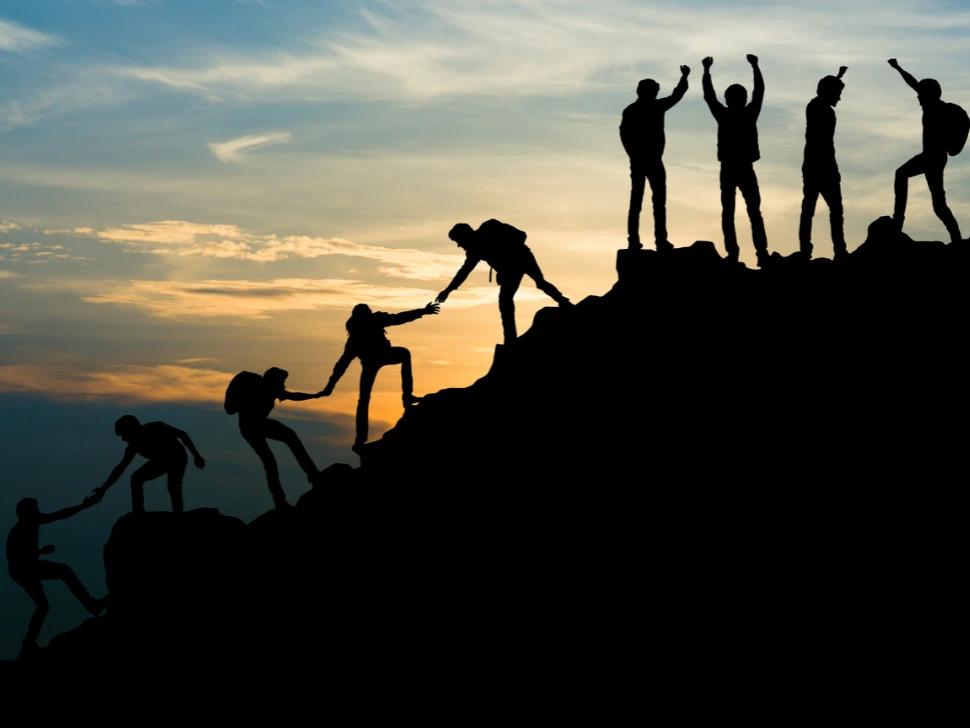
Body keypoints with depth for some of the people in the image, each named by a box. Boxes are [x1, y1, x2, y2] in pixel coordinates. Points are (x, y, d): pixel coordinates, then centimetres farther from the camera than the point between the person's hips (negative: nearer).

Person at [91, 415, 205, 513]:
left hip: (177, 458, -6)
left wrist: (196, 455, -22)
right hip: (161, 460, 6)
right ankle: (138, 514, -3)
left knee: (173, 487, -26)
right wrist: (104, 489, -13)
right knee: (136, 478, -7)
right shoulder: (133, 447, -13)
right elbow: (120, 468, -9)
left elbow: (182, 434, -20)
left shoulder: (156, 429, -28)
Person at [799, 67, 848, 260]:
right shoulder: (826, 112, -15)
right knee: (835, 209, -6)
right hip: (823, 167, -9)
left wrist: (839, 76, 43)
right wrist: (834, 170, -16)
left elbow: (829, 88, 34)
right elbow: (827, 144, -19)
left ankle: (805, 250, 2)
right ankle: (839, 251, -11)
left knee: (808, 209, 6)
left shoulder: (814, 106, 10)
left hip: (810, 166, 9)